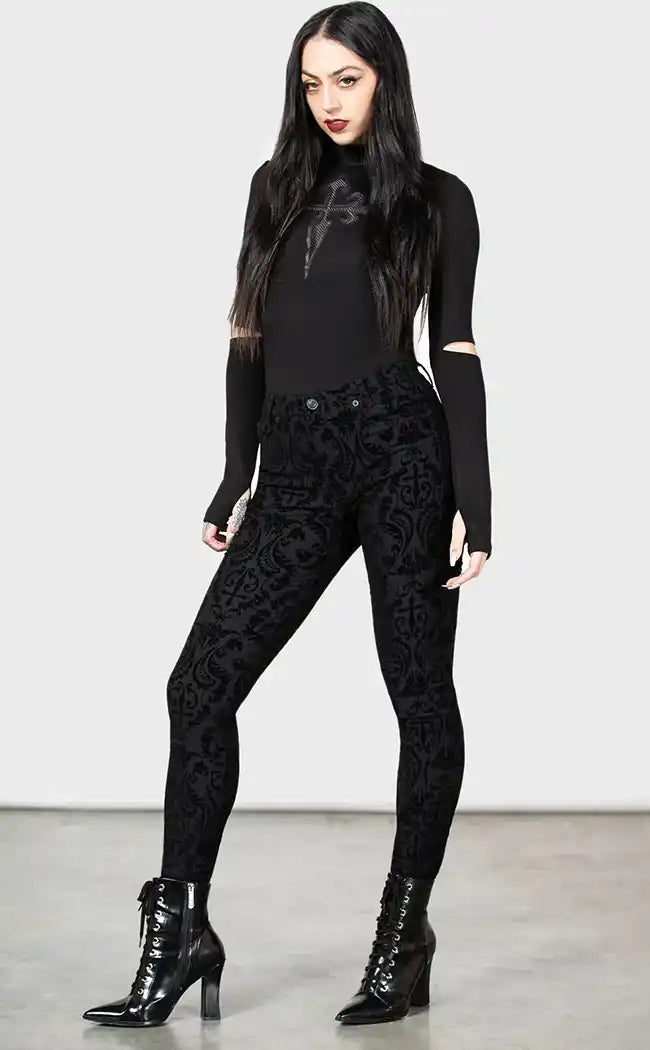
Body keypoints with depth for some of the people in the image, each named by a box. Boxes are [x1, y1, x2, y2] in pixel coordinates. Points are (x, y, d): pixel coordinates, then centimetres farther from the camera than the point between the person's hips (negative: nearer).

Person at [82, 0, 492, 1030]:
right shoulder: (278, 187, 15)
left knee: (420, 691, 1)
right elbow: (250, 337, 16)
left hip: (400, 450, -4)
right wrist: (236, 480, 12)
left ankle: (404, 935, 13)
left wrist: (475, 501, -8)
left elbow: (455, 352, -1)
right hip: (295, 470, 4)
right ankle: (180, 932, 4)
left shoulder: (437, 200, 4)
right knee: (202, 683, -4)